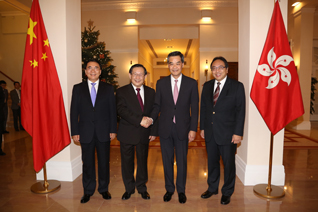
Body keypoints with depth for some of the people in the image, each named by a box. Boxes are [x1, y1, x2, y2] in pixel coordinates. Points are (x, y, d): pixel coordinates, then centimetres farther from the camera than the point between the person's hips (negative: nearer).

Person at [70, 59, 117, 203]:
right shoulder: (78, 88, 4)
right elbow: (74, 111, 2)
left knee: (104, 162, 11)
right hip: (85, 132, 0)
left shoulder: (108, 88, 4)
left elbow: (112, 110, 2)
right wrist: (74, 132, -3)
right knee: (87, 163, 11)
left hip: (104, 132, 0)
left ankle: (104, 189, 30)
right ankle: (88, 191, 29)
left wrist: (113, 130, -3)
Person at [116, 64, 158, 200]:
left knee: (143, 161, 13)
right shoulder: (122, 91, -3)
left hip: (144, 133, 2)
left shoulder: (151, 92, 6)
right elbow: (121, 110, -17)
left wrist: (153, 132, -1)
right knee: (127, 161, 11)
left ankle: (142, 188, 33)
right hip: (127, 133, -2)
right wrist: (139, 120, -26)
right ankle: (129, 188, 32)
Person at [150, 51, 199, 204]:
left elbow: (194, 108, -2)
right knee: (167, 161, 14)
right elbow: (157, 105, 4)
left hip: (182, 129, -1)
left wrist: (193, 129, -6)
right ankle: (169, 189, 33)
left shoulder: (191, 83, -1)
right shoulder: (161, 83, 2)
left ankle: (181, 190, 32)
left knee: (181, 161, 11)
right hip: (165, 128, 1)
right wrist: (151, 119, -12)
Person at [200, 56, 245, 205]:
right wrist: (202, 127, 7)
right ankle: (212, 188, 38)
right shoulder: (207, 86, 6)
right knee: (212, 162, 18)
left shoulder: (237, 86, -6)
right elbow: (203, 108, 9)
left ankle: (227, 192, 32)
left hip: (227, 134, -4)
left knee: (229, 164, 11)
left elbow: (240, 111, -9)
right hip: (210, 133, 4)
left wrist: (238, 133, -13)